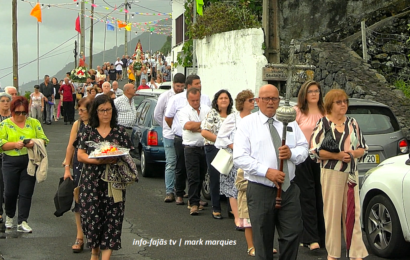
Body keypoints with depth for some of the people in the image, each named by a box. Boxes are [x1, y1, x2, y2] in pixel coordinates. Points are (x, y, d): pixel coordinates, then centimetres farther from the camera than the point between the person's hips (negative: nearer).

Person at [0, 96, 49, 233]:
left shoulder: (34, 123, 7)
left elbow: (44, 139, 3)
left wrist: (35, 143, -18)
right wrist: (15, 144, -21)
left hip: (30, 161, 1)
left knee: (26, 193, -1)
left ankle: (22, 222, 4)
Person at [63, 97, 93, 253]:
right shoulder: (77, 125, 4)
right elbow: (71, 147, 7)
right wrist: (67, 168, 5)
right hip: (79, 167, 3)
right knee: (79, 201, 5)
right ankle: (80, 237, 15)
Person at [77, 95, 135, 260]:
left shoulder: (119, 131, 8)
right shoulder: (88, 130, 6)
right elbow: (80, 155, 1)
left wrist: (117, 159, -15)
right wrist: (99, 160, -16)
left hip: (113, 182, 0)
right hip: (91, 182, 0)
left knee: (112, 219, -5)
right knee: (92, 216, -2)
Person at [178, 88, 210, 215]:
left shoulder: (207, 109, 10)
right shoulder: (183, 112, 0)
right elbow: (188, 125, -17)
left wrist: (196, 128, -13)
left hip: (205, 147, 4)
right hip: (191, 148, -4)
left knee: (202, 176, 11)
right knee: (193, 177, -7)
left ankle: (196, 198, 26)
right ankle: (194, 203, -5)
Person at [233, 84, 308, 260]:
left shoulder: (288, 122, 13)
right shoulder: (248, 123, 0)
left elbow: (304, 148, 11)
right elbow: (239, 157, -10)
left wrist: (292, 153, -13)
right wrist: (267, 171, -20)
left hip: (288, 188, 3)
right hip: (260, 190, -3)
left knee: (293, 234, 1)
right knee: (263, 240, 6)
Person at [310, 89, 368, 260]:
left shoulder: (352, 123, 12)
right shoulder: (323, 123, -1)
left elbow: (363, 148, 15)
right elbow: (314, 151, -7)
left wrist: (354, 153, -7)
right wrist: (337, 155, -17)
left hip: (351, 173, 4)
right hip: (331, 173, -4)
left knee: (353, 212, 3)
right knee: (332, 212, -1)